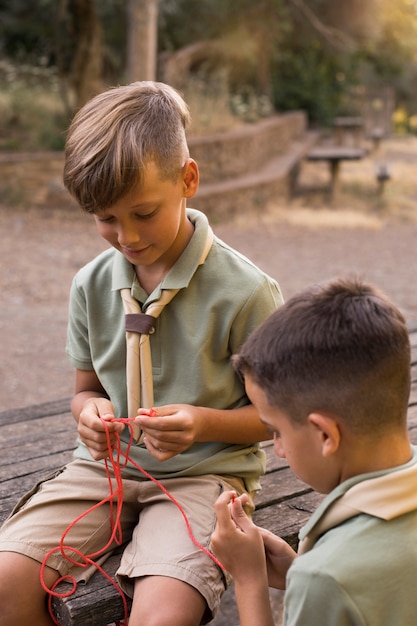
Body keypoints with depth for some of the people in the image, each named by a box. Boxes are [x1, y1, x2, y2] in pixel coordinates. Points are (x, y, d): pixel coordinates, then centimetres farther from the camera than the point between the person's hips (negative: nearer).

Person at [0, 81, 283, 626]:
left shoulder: (245, 292, -12)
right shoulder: (92, 285, 2)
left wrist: (205, 423, -22)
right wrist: (91, 410, -9)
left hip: (205, 473, -4)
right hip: (107, 466, 4)